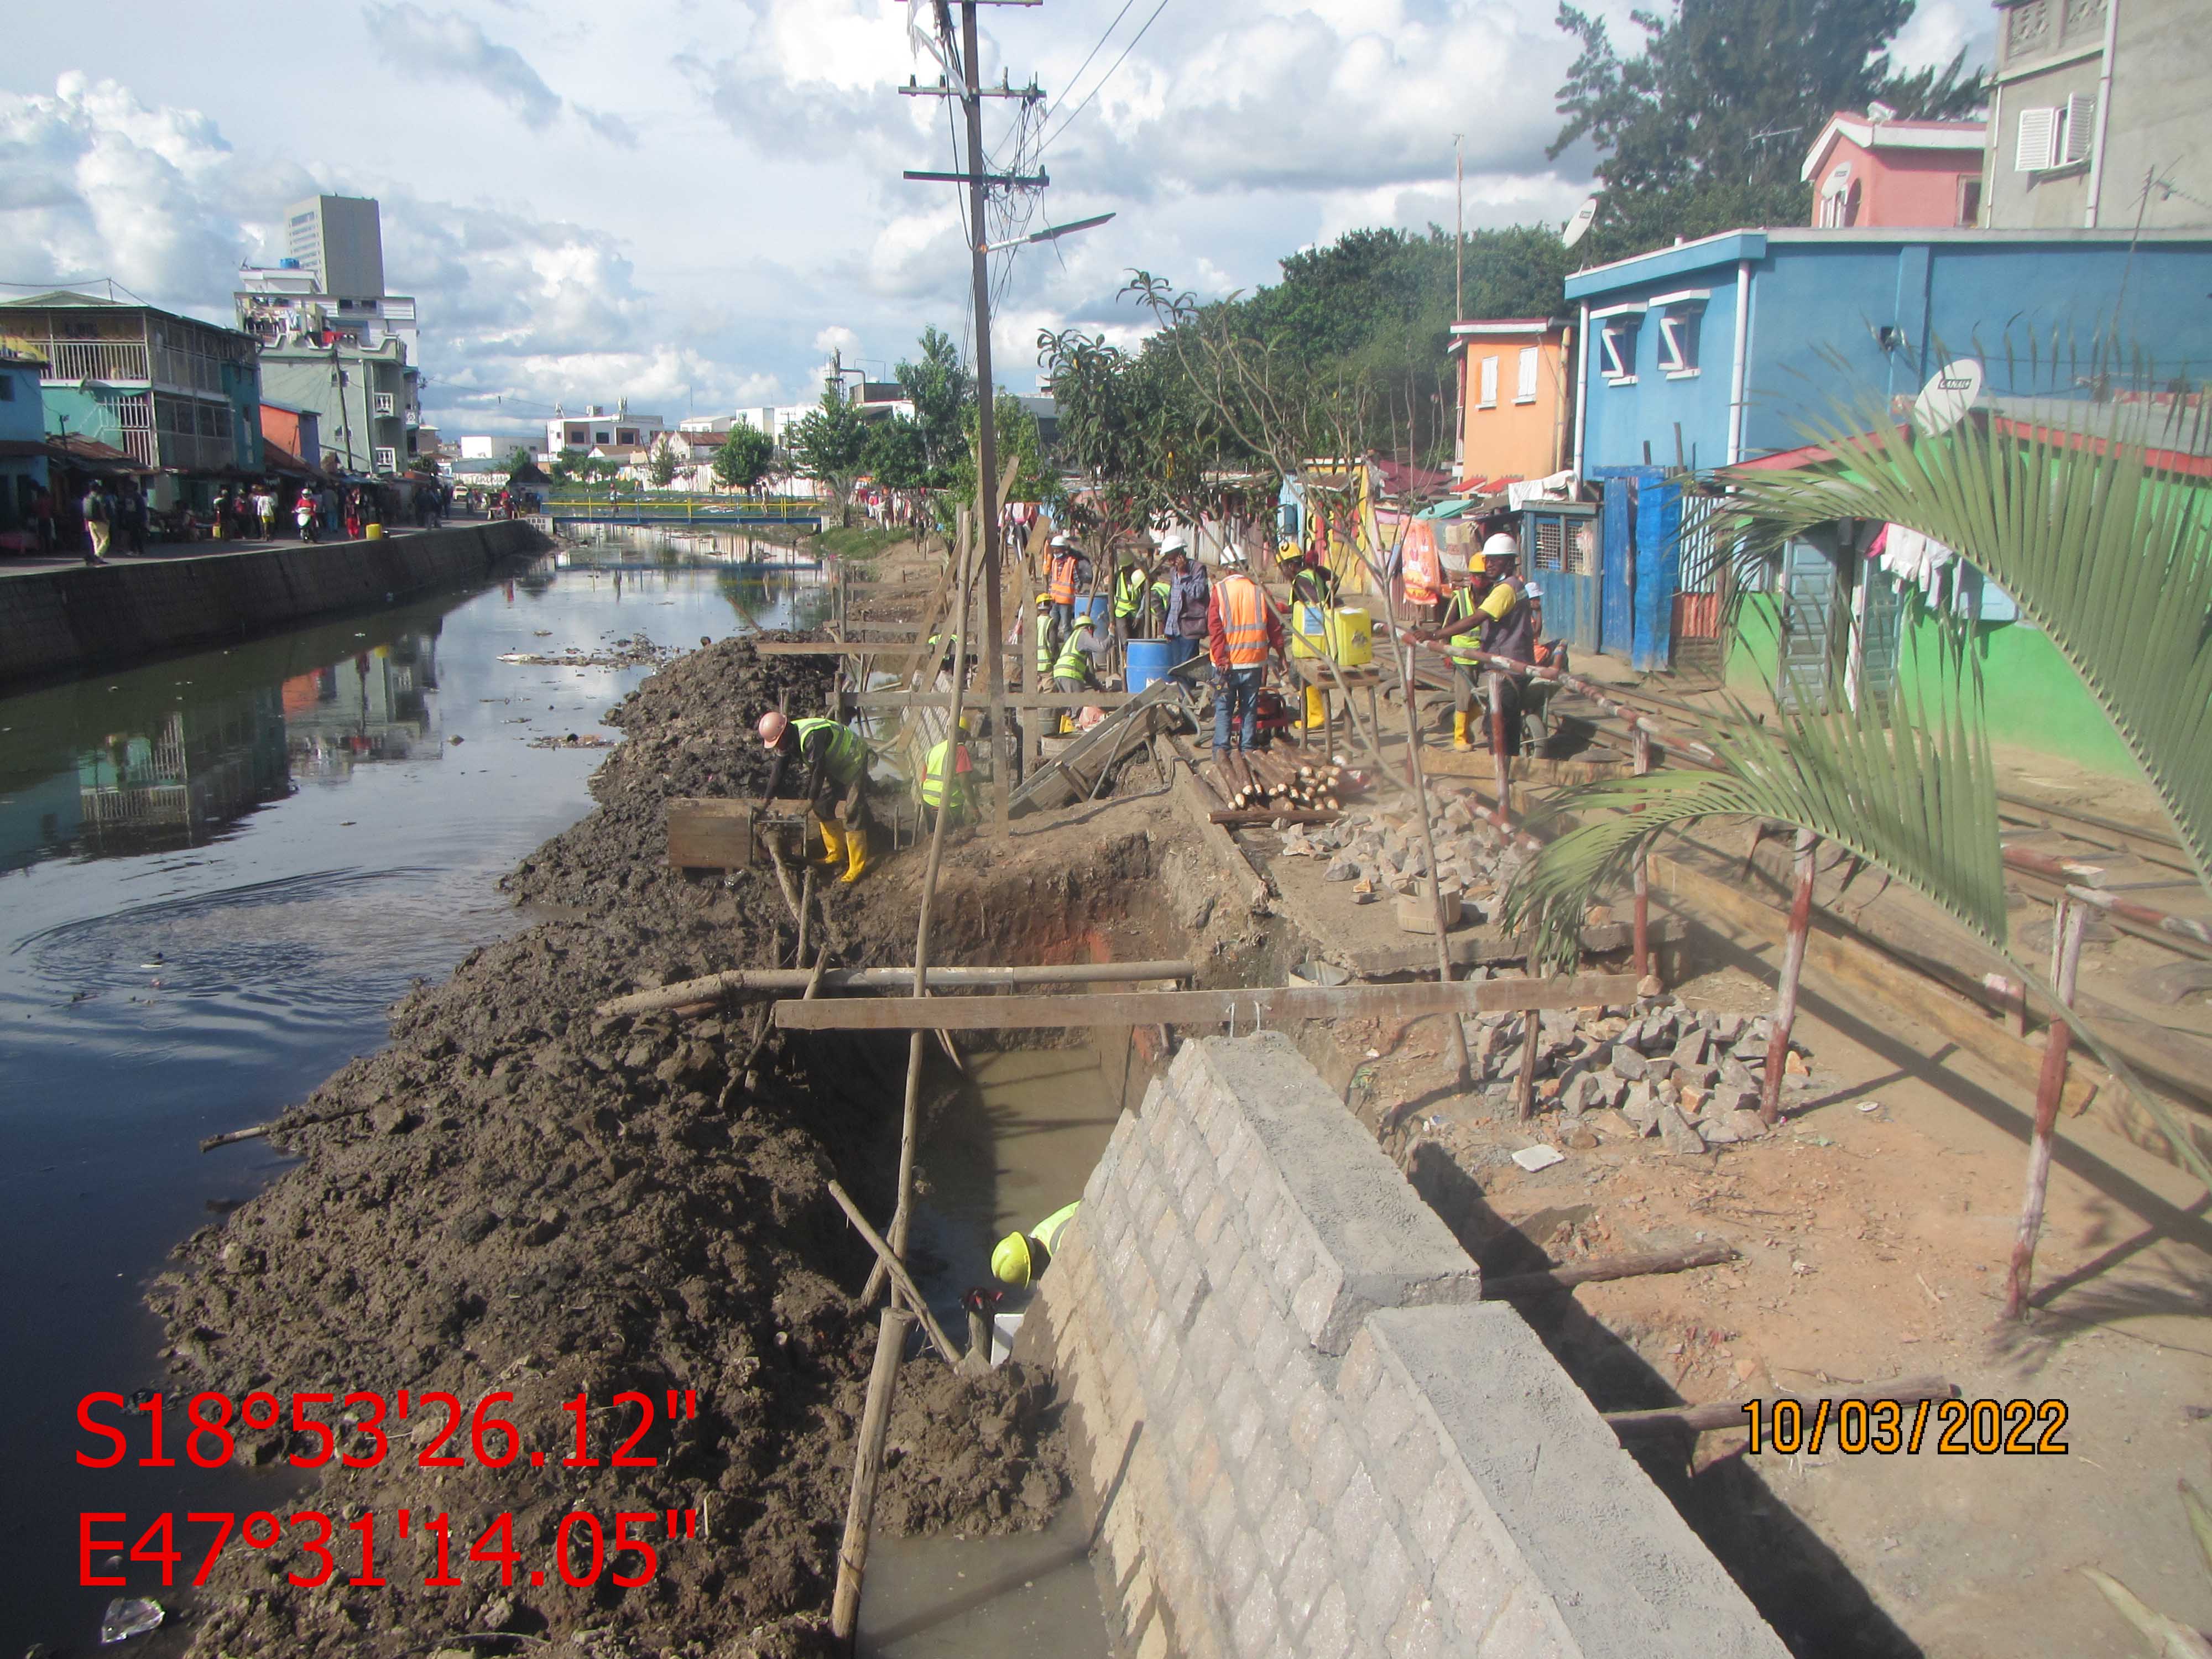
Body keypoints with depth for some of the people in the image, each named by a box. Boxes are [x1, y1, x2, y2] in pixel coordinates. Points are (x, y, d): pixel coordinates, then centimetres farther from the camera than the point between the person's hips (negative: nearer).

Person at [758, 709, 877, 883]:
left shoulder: (811, 737, -36)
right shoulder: (788, 739, -7)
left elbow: (818, 769, -30)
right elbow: (779, 770, 2)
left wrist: (811, 799, -19)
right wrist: (766, 799, 4)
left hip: (854, 761, -9)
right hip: (835, 765, 9)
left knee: (853, 813, -11)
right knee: (822, 807, 11)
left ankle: (858, 867, -8)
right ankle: (836, 853, 24)